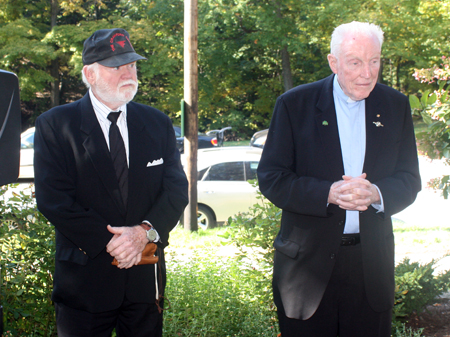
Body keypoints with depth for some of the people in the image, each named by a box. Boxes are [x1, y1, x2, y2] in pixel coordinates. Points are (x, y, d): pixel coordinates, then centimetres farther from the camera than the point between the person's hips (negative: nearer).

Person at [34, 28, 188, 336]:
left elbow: (177, 188, 1)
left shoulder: (157, 123, 8)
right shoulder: (55, 125, -3)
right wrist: (109, 242, -18)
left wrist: (145, 231, -17)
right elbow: (53, 199, -11)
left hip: (146, 277, 3)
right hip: (84, 277, -3)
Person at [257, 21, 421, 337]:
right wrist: (328, 193, -23)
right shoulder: (294, 104, -5)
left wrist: (376, 193, -19)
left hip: (372, 262, 3)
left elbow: (410, 180, 4)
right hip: (307, 262, -2)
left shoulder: (395, 105, 4)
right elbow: (271, 178, -8)